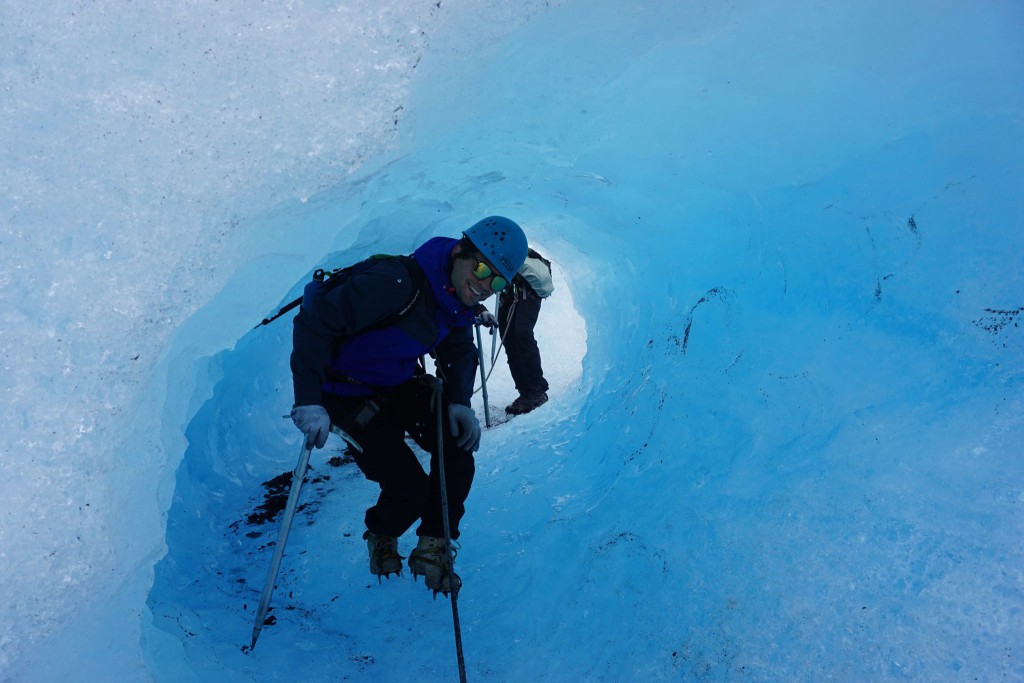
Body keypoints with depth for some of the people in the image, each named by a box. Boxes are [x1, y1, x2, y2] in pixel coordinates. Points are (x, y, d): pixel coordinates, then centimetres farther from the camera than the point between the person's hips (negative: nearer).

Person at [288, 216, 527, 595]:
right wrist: (308, 400, -38)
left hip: (401, 386, 7)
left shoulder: (457, 296, -6)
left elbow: (458, 352, 9)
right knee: (410, 489, -15)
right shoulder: (397, 283, -32)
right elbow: (314, 321, -33)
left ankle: (431, 550, 6)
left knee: (458, 443, -13)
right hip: (349, 395, -7)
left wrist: (459, 401, -11)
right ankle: (381, 537, 22)